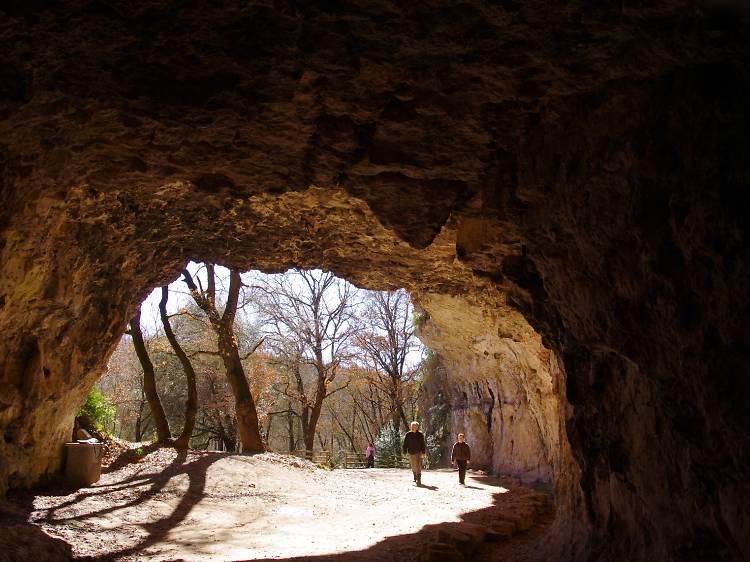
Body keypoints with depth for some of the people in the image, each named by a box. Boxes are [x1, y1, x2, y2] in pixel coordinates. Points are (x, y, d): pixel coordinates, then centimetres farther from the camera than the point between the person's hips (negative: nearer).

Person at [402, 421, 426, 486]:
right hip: (411, 453, 2)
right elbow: (405, 444, 3)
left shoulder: (420, 434, -2)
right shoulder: (408, 435, 0)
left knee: (418, 466, -11)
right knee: (413, 466, 13)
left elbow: (423, 444, -2)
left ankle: (419, 480, -10)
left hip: (418, 452, -2)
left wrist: (423, 452, -8)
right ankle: (415, 477, 37)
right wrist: (405, 452, 0)